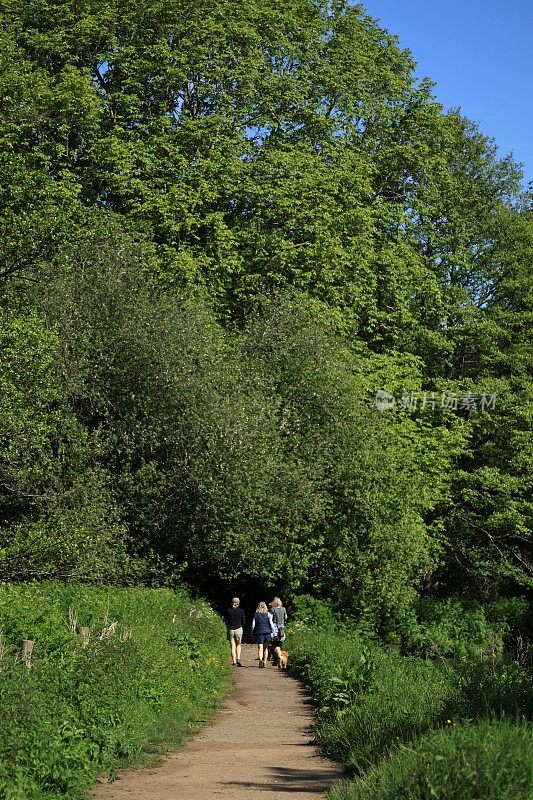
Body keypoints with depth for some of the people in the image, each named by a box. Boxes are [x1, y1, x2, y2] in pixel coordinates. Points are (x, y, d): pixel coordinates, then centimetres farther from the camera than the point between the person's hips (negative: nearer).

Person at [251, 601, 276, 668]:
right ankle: (264, 662, 12)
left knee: (260, 648, -4)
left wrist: (253, 632, 12)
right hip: (267, 632, 1)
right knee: (266, 648, 14)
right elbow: (271, 624, -1)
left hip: (259, 633, -1)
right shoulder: (268, 614, 0)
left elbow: (253, 624, 2)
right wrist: (273, 632, 6)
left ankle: (260, 659, -28)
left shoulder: (256, 614, 0)